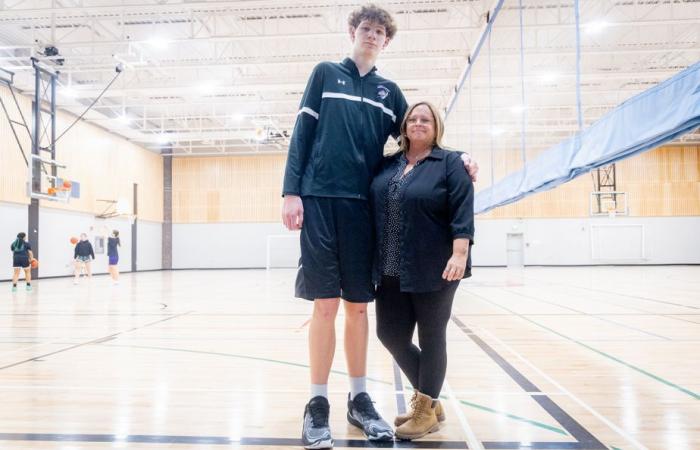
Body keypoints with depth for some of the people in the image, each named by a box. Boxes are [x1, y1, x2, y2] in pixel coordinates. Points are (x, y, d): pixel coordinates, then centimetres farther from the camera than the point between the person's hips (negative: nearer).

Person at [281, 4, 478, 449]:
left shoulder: (389, 91, 18)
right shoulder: (325, 73, 11)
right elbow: (302, 133, 4)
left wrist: (456, 156, 2)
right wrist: (291, 191, -6)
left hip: (365, 204, 3)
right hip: (320, 199, -2)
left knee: (358, 304, 6)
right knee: (326, 303, -3)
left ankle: (360, 399, 18)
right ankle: (318, 404, 9)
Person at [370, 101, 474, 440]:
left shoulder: (450, 163, -2)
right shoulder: (387, 164, 12)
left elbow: (462, 212, -11)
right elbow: (373, 207, 18)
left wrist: (459, 254, -20)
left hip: (434, 269, -5)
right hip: (392, 271, 5)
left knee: (431, 338, 5)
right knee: (391, 334, 7)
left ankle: (426, 408, 21)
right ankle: (427, 397, 28)